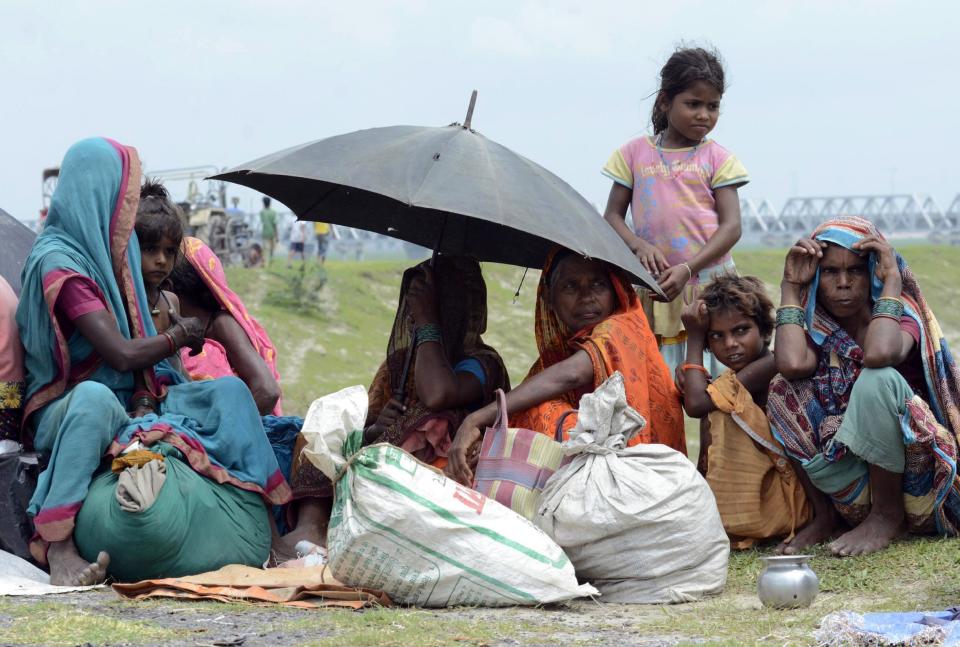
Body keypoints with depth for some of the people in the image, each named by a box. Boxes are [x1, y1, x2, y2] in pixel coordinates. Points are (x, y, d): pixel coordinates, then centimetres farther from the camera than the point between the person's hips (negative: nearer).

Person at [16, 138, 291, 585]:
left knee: (229, 390, -7)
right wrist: (180, 336, -5)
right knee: (95, 396, -43)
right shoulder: (58, 262, -17)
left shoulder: (102, 251, 13)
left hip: (128, 402, 9)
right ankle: (56, 545, -44)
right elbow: (123, 354, -23)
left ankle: (264, 529, -16)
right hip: (61, 410, -9)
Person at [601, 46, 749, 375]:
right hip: (655, 291, 1)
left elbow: (731, 225, -2)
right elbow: (612, 215, 10)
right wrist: (638, 245, -12)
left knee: (716, 378, -6)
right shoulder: (635, 153, 9)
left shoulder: (717, 158, 5)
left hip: (710, 282, -1)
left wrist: (687, 269, -16)